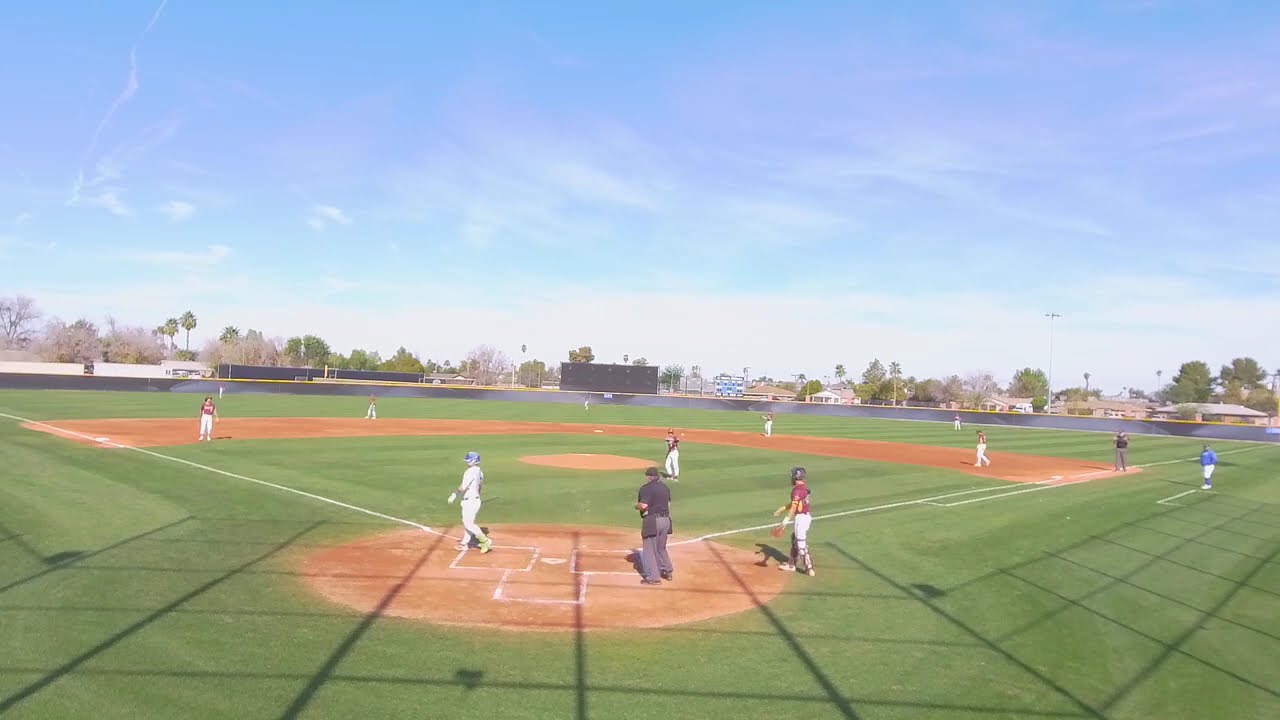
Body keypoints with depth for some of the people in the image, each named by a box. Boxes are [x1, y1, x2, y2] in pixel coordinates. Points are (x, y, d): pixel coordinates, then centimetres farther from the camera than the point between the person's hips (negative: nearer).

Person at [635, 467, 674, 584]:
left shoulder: (646, 488, -11)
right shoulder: (665, 487, 12)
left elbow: (643, 506, -20)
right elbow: (668, 504, 16)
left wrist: (636, 506, -1)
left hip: (652, 521, -7)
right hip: (665, 520, 7)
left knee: (650, 549, 1)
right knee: (661, 548, 22)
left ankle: (653, 577, 2)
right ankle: (668, 571, 27)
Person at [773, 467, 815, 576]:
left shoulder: (797, 490, -19)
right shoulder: (804, 487, 10)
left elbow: (794, 507, -28)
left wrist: (786, 520, -33)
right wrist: (781, 509, 25)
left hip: (801, 517, -10)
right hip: (806, 516, 10)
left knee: (801, 544, -4)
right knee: (795, 539, 22)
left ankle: (809, 569, -1)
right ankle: (792, 564, 33)